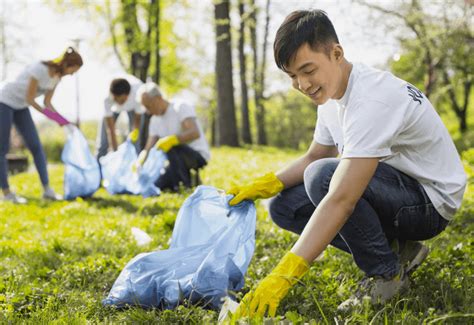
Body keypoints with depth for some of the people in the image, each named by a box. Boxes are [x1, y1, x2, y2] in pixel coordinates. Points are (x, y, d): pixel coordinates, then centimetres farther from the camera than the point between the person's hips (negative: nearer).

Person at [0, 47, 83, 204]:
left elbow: (47, 102, 0)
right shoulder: (40, 70, -29)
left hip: (20, 106, 8)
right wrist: (47, 113, -17)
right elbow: (30, 99, -24)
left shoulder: (57, 76, -3)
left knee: (36, 146, -1)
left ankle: (47, 189, 0)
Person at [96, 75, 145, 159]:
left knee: (136, 139, -10)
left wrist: (135, 131, -41)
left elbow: (138, 119, -23)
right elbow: (110, 129, -35)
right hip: (113, 107, 0)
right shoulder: (107, 98, -41)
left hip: (133, 107, 0)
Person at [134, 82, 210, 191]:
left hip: (199, 155, -7)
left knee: (172, 147, -36)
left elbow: (195, 133, -28)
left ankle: (187, 184, -20)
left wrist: (172, 139, -43)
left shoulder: (180, 107, -13)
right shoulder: (154, 120, 8)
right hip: (180, 157, 7)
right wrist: (137, 164, -14)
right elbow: (148, 149, 6)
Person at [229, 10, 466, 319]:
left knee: (324, 176, -33)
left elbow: (341, 200, -39)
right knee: (284, 206, -1)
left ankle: (387, 272, -11)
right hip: (391, 192, 9)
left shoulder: (372, 99, -30)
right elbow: (314, 157, 12)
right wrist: (266, 185, -8)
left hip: (430, 200, -9)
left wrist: (283, 277, -42)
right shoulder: (331, 92, 0)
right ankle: (396, 250, 4)